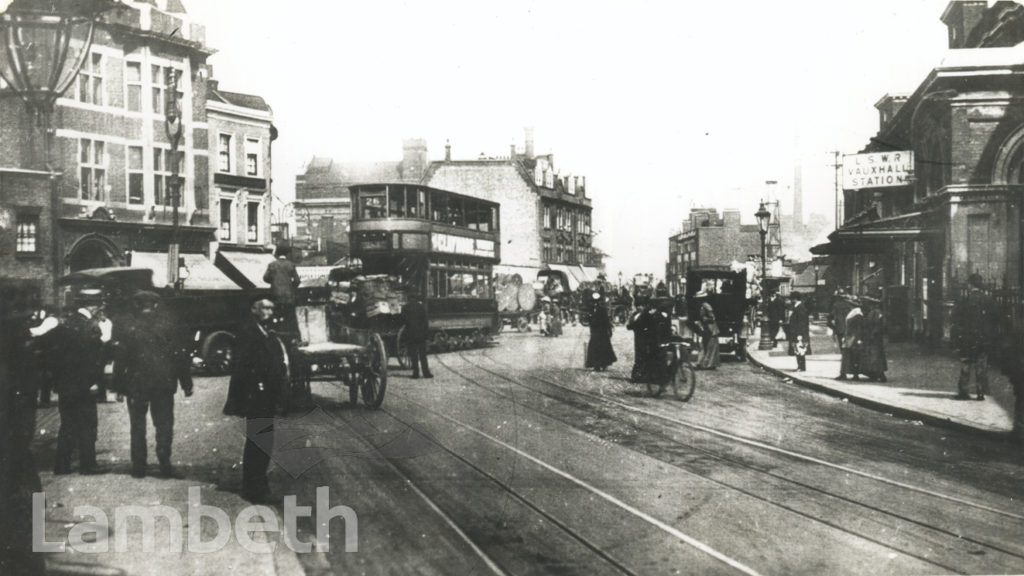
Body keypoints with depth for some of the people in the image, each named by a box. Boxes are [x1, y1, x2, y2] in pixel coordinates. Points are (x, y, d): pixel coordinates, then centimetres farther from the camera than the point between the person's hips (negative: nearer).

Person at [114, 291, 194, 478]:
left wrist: (118, 385, 3)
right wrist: (186, 383, 4)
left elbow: (121, 360, -4)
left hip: (136, 384, 0)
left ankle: (139, 467, 10)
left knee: (137, 426, 10)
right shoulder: (168, 326, -3)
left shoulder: (129, 329, -5)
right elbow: (180, 356, -1)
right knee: (164, 424, 7)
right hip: (163, 384, 0)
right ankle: (165, 465, 0)